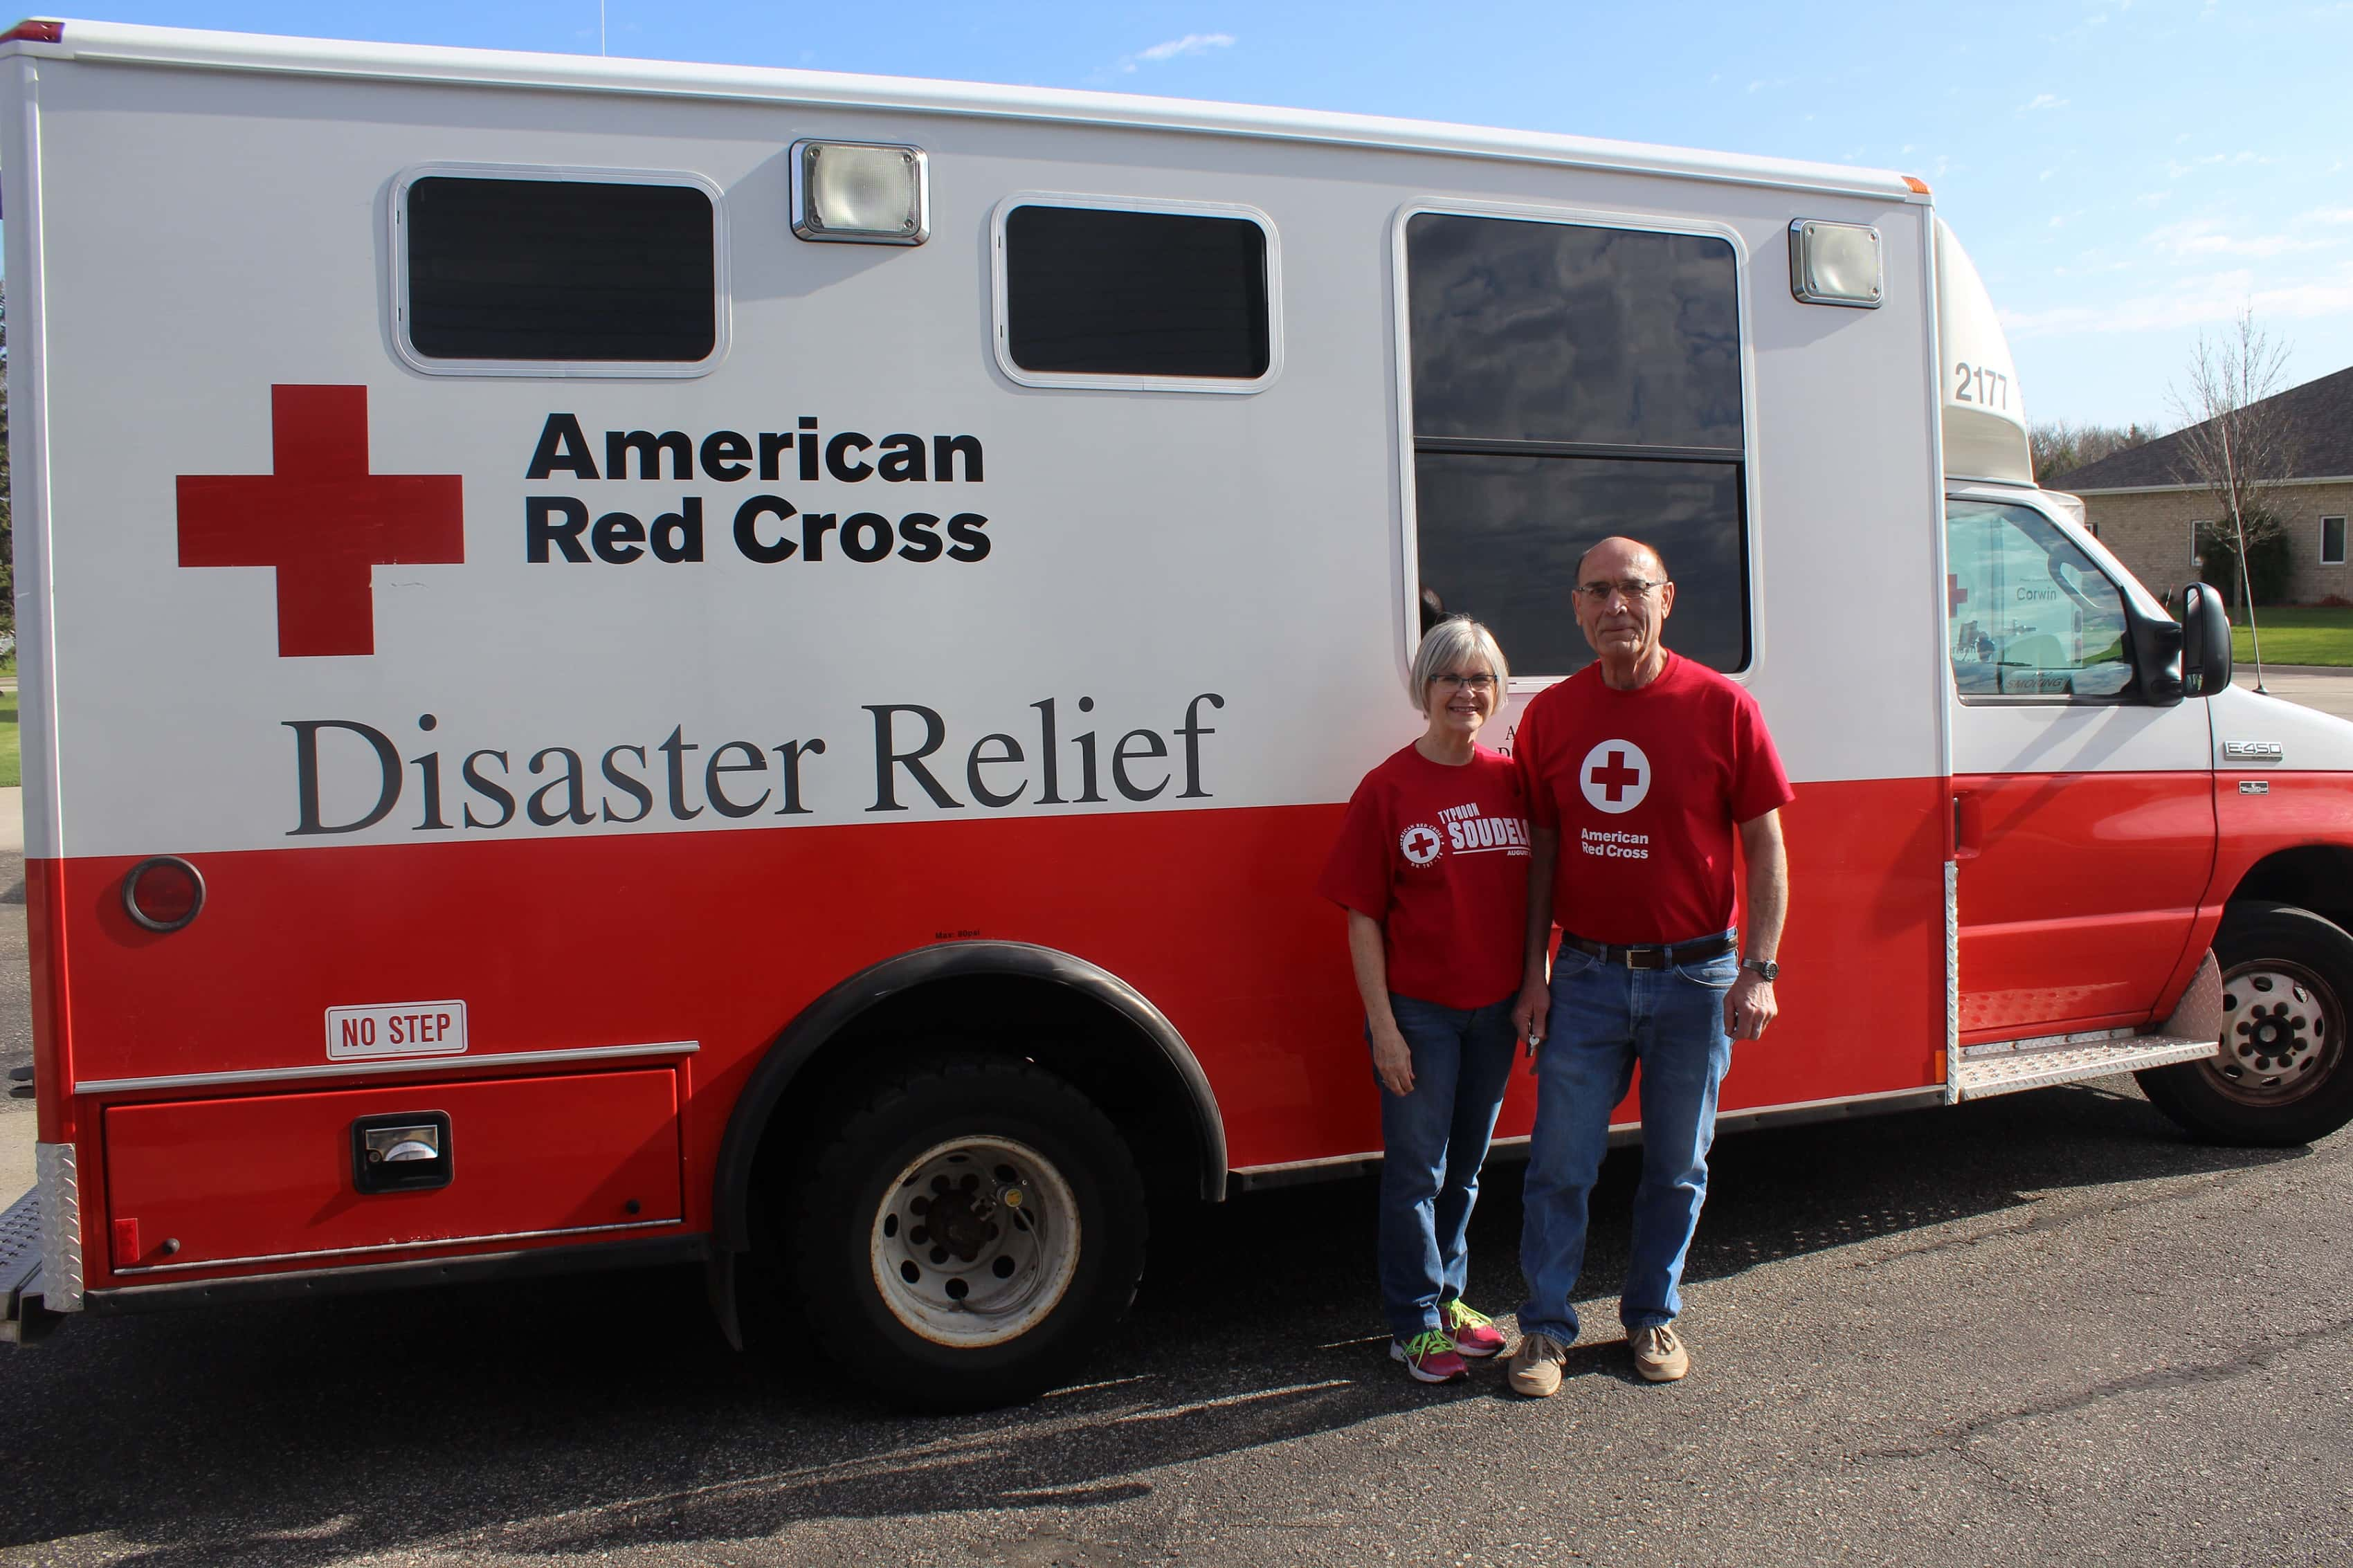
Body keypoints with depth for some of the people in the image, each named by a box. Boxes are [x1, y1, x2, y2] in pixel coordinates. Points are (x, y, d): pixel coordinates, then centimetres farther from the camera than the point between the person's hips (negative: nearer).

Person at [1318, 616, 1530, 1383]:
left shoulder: (1513, 780, 1)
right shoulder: (1388, 789, -10)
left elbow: (1534, 893, 8)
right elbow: (1363, 918, -10)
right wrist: (1383, 1026, -13)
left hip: (1497, 1006, 4)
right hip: (1419, 1010, -4)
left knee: (1465, 1167, 18)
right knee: (1417, 1171, 6)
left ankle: (1448, 1297, 36)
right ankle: (1415, 1323, 21)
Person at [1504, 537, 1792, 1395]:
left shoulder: (1722, 706, -6)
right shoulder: (1550, 714, 1)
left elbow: (1764, 848, -2)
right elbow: (1544, 850, 7)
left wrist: (1758, 971, -9)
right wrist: (1532, 973, 3)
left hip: (1694, 976, -1)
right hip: (1587, 973, 1)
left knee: (1677, 1167, 12)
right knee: (1559, 1164, 3)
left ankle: (1653, 1316, 31)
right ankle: (1545, 1325, 20)